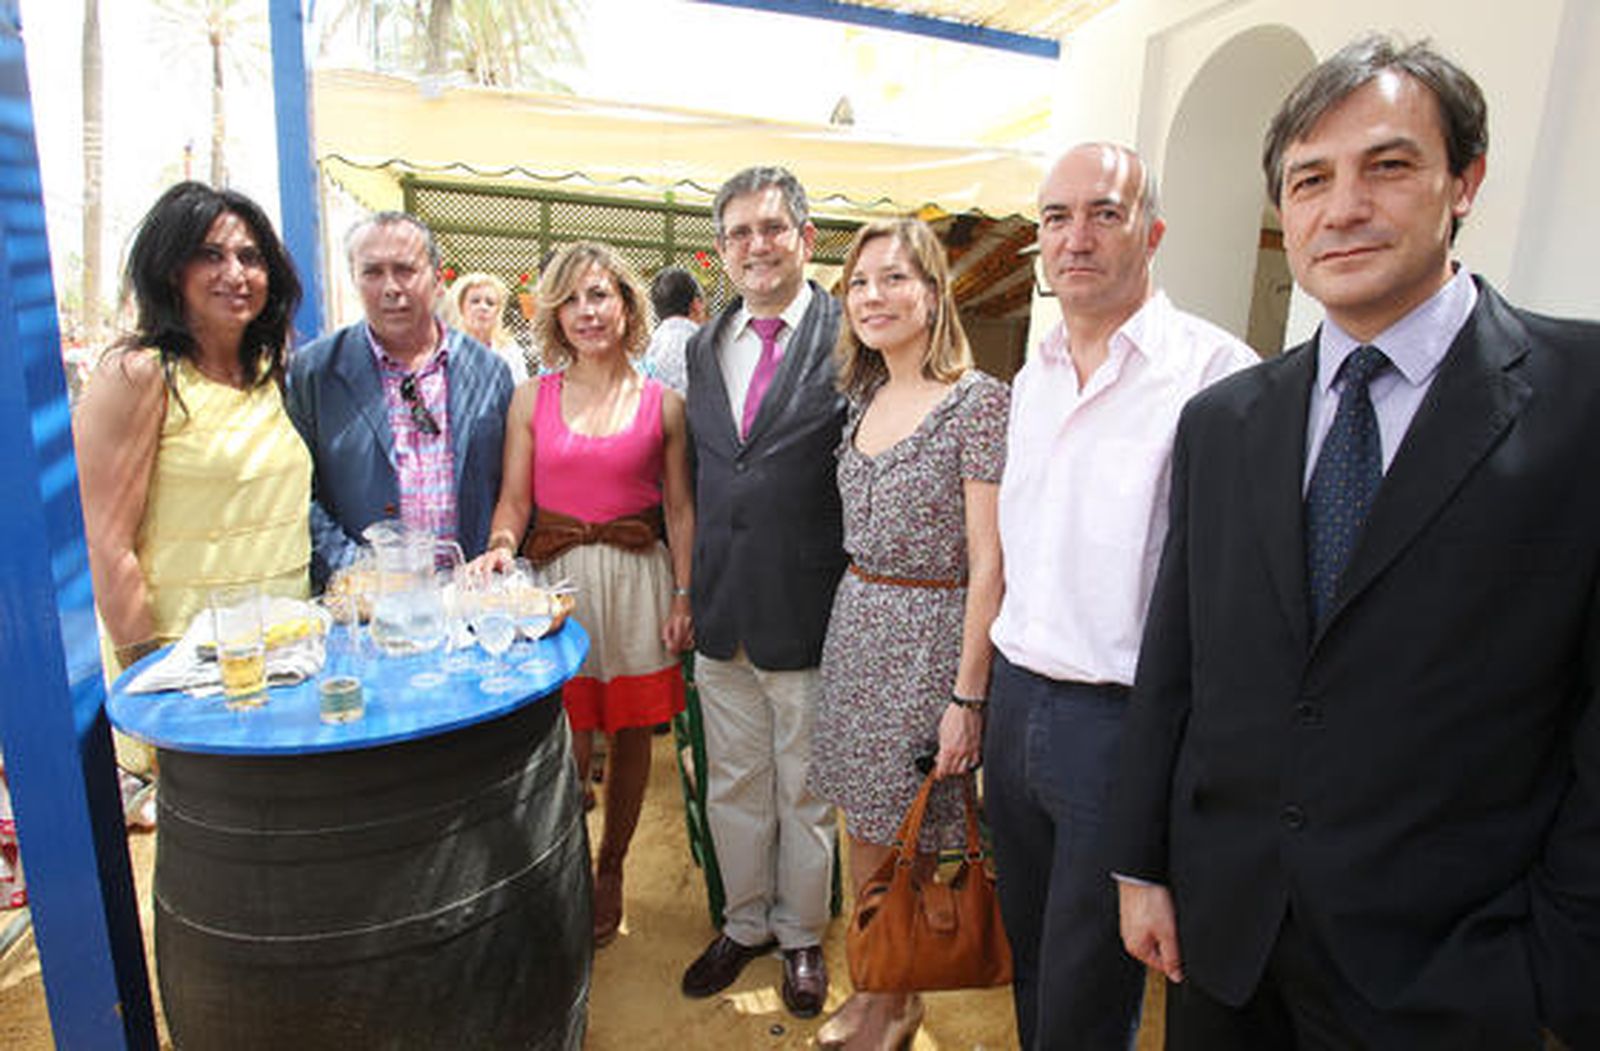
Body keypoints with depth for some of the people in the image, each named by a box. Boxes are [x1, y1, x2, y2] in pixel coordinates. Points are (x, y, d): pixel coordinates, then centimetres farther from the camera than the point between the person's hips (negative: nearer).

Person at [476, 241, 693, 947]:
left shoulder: (664, 404, 3)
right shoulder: (531, 398, 5)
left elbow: (680, 509, 4)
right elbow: (514, 498, 6)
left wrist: (683, 597, -1)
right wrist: (502, 545, -15)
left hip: (638, 577, 0)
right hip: (555, 573, 0)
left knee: (630, 730, 9)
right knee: (567, 738, 0)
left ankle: (610, 869, 31)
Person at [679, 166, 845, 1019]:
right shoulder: (703, 347, 9)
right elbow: (699, 478, 12)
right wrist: (693, 591, 9)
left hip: (808, 617, -5)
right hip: (721, 617, 5)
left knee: (805, 792, 15)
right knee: (733, 788, 20)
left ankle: (801, 936, 38)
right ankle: (744, 924, 42)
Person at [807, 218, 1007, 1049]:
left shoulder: (977, 401, -13)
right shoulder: (864, 399, 8)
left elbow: (989, 561, -16)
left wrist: (968, 696, -17)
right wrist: (852, 619, 8)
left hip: (930, 635, -6)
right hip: (855, 625, 6)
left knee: (905, 840, 9)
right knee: (863, 829, 17)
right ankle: (871, 984, 40)